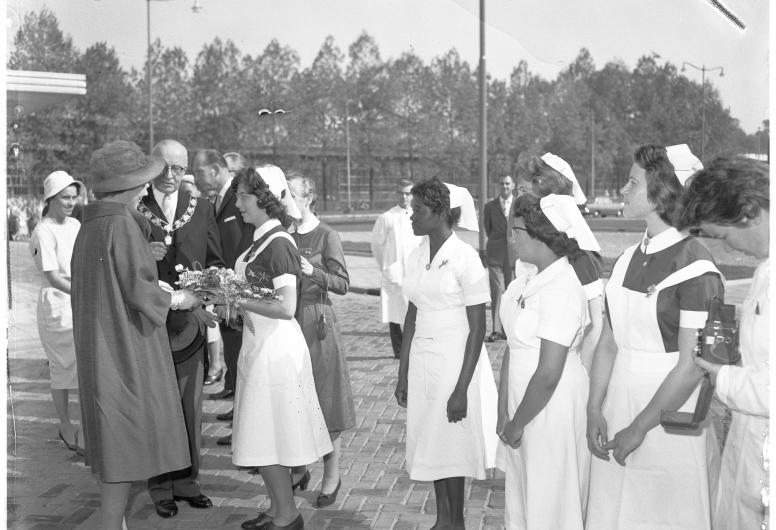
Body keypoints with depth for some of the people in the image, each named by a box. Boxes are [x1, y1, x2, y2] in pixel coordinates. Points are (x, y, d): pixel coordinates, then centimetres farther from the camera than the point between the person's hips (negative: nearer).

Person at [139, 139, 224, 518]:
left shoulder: (201, 209, 9)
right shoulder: (132, 209, 0)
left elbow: (215, 262, 7)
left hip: (191, 323, 3)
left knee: (190, 407, 11)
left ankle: (188, 481, 24)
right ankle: (161, 486, 19)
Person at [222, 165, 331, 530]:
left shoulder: (278, 244, -17)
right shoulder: (261, 240, 10)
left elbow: (286, 308, -23)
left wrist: (240, 303, -17)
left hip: (276, 348, -9)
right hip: (259, 345, 9)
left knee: (267, 438, 1)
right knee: (268, 436, 17)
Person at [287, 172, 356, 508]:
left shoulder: (326, 236, -5)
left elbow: (343, 284, -9)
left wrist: (312, 271, -23)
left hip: (316, 322, -5)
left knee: (323, 398, 1)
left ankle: (332, 475, 13)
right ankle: (299, 469, 26)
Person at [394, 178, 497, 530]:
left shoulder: (465, 258, -14)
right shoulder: (418, 256, 5)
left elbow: (478, 328, -13)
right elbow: (412, 316, 11)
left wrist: (462, 388, -17)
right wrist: (403, 375, 10)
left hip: (455, 362, -6)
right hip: (421, 361, 6)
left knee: (451, 448, 5)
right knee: (430, 446, 13)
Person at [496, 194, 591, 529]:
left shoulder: (562, 290, -23)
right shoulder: (531, 280, 2)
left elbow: (548, 375, -23)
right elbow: (513, 348, 5)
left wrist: (517, 424, -12)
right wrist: (503, 413, 4)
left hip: (552, 410, -8)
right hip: (523, 402, 8)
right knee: (520, 500, 21)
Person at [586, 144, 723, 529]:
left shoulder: (694, 266, -14)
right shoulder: (628, 259, 6)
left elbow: (691, 367, -17)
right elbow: (608, 342, 8)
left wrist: (639, 429, -14)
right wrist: (594, 410, 0)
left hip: (668, 417, -6)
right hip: (618, 407, 6)